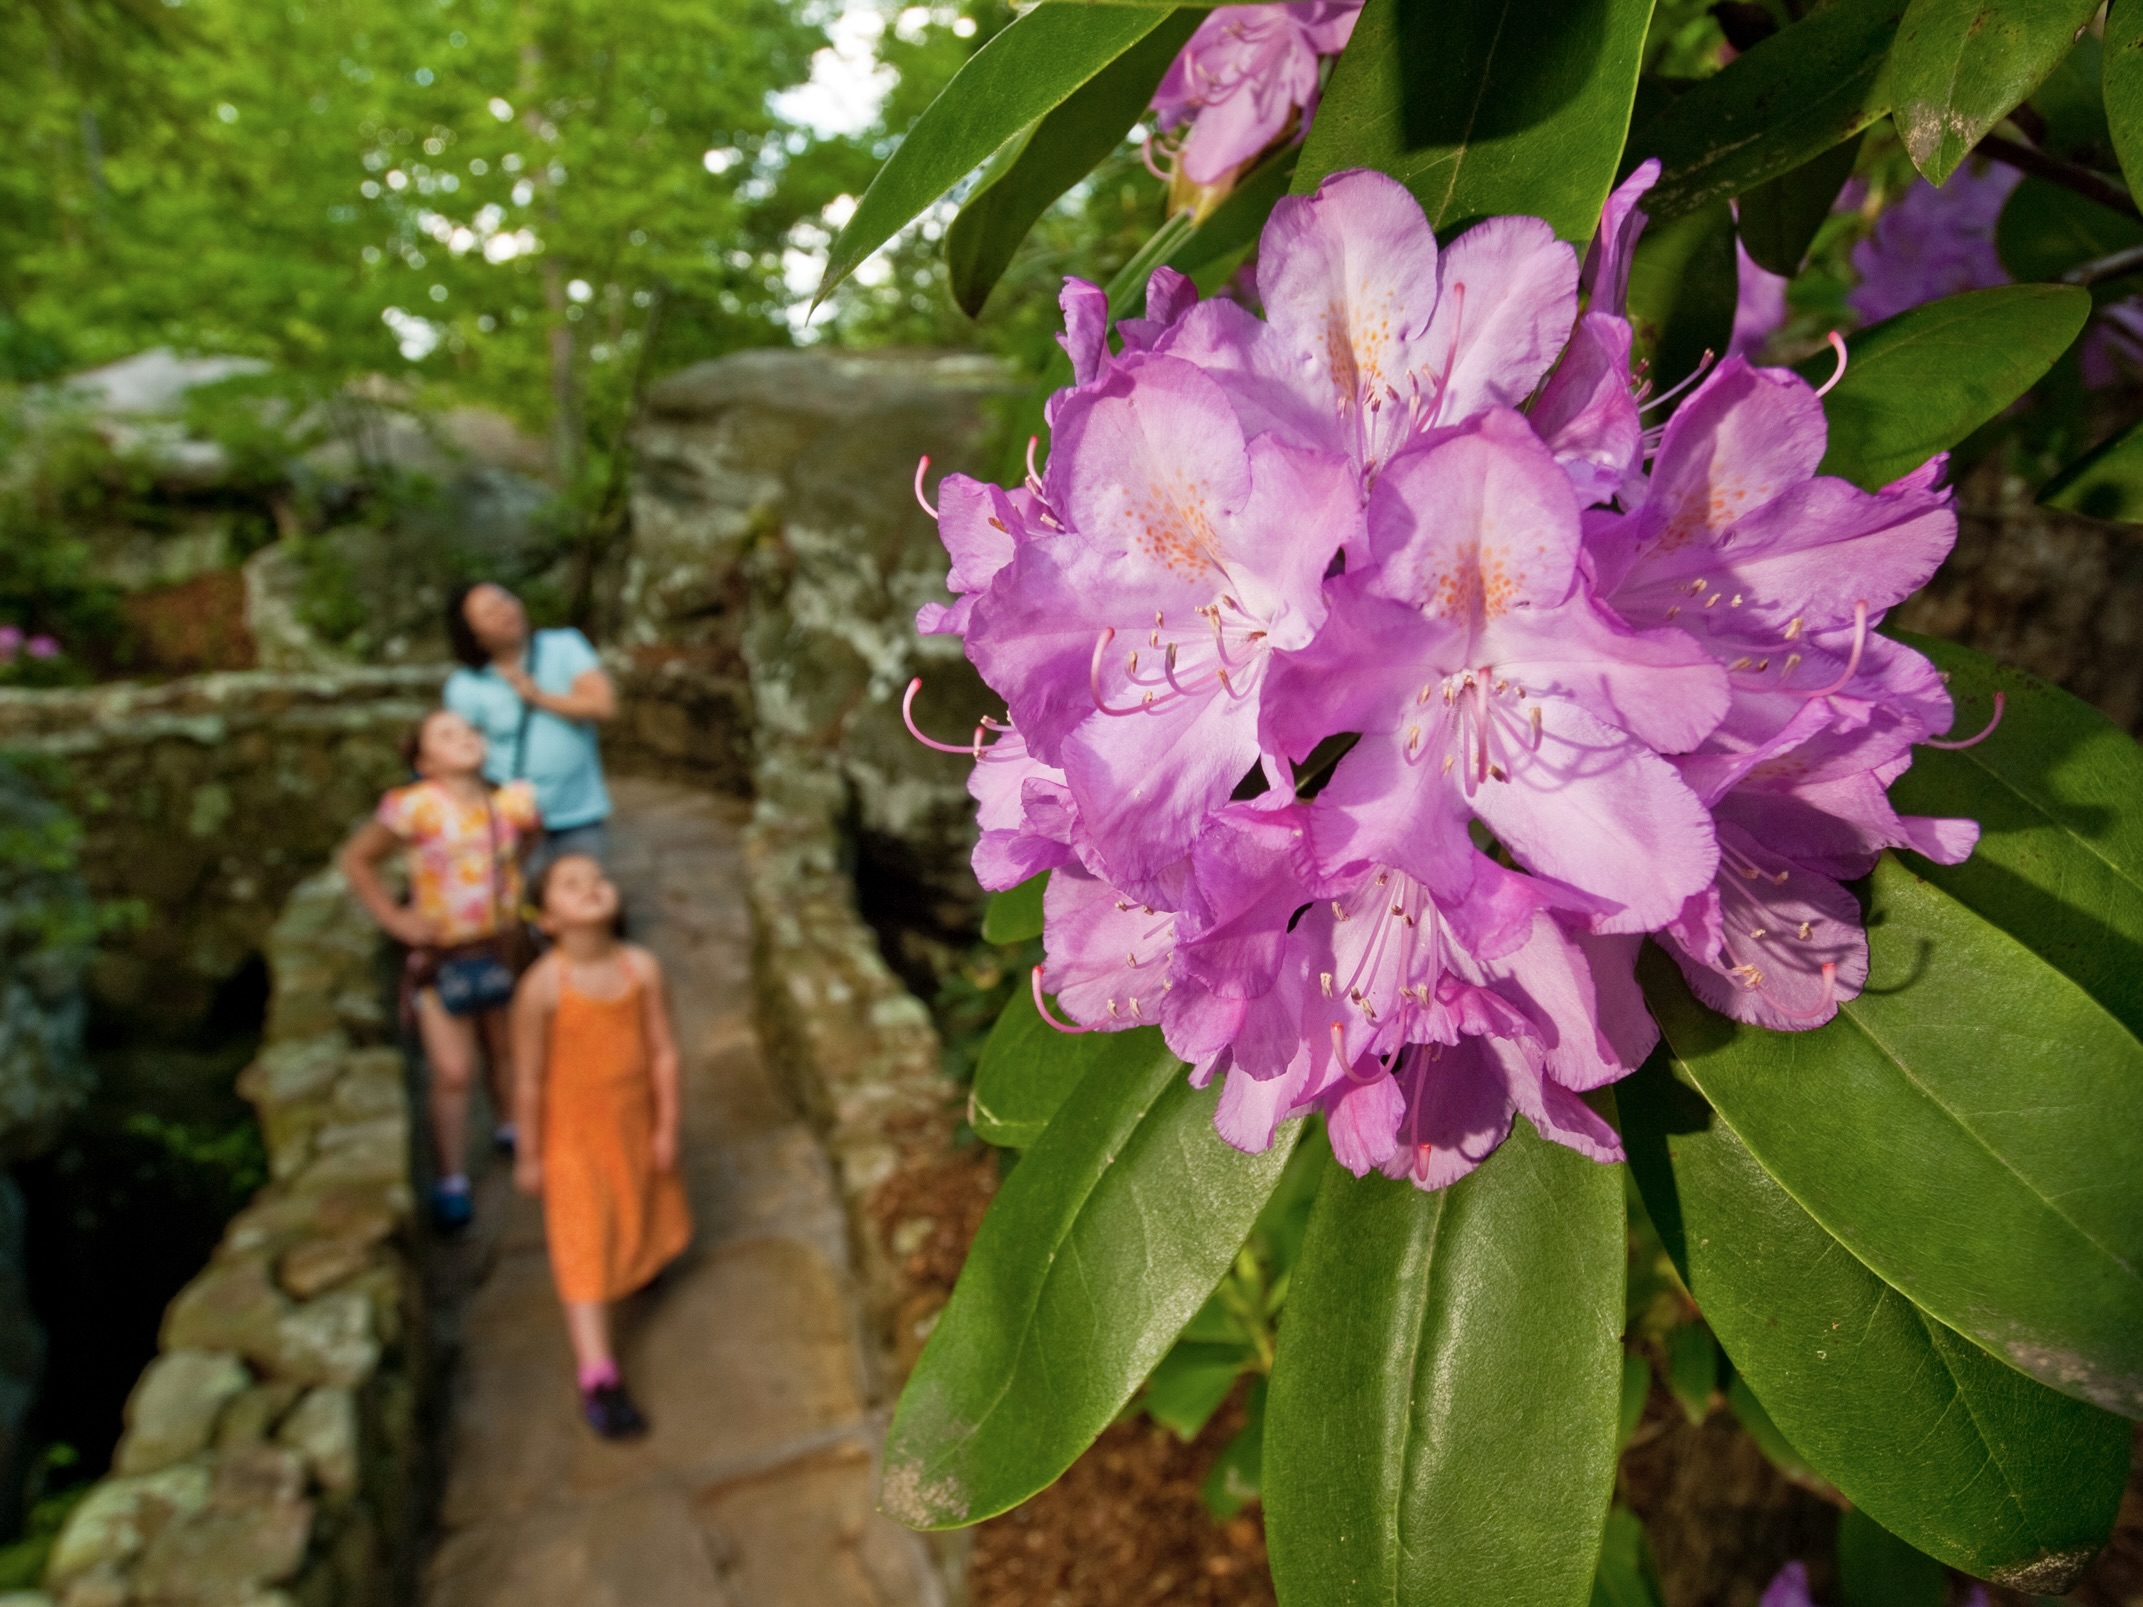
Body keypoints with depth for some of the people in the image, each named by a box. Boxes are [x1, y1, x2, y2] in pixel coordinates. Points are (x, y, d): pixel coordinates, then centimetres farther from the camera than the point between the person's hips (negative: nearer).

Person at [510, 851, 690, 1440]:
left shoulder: (642, 967, -16)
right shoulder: (542, 985, -24)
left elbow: (664, 1052, -8)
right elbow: (528, 1077, -14)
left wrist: (666, 1128, -3)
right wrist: (529, 1154, -5)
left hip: (636, 1123, 4)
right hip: (573, 1132, -3)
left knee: (644, 1216, 25)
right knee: (583, 1248, -2)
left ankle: (645, 1262, 60)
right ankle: (597, 1379, 3)